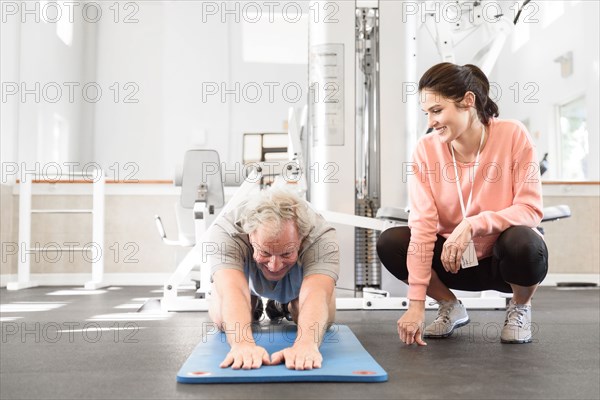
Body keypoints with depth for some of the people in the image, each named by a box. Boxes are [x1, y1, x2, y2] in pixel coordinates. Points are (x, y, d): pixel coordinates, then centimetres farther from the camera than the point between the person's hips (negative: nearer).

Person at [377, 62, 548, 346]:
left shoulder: (512, 135, -18)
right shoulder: (426, 149, -14)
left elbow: (530, 210, -19)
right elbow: (422, 226, -19)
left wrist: (472, 225, -35)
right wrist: (416, 302, -25)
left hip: (504, 257, -2)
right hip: (454, 259, 2)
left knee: (523, 242, -36)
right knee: (389, 243, -21)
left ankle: (520, 308, 1)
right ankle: (450, 307, 6)